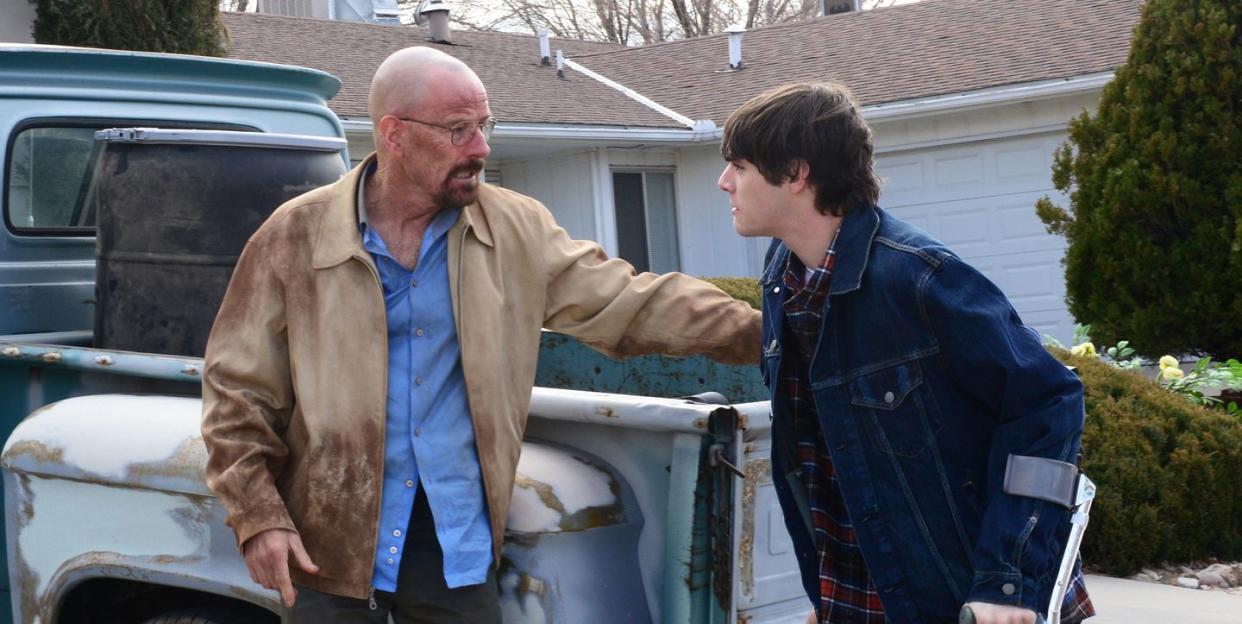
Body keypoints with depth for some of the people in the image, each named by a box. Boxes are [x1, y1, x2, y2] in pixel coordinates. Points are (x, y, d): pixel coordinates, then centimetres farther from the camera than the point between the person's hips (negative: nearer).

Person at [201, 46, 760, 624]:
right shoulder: (295, 238, -5)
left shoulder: (517, 231, 1)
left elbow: (631, 303, 1)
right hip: (329, 542, -2)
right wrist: (257, 517, -10)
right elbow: (237, 391, -2)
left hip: (459, 541, 2)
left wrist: (757, 333, -9)